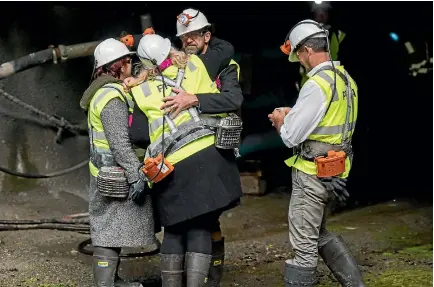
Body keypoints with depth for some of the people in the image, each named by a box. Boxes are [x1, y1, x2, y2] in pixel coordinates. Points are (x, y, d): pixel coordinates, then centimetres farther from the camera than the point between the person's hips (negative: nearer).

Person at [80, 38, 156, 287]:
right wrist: (136, 175, -23)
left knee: (113, 229, 16)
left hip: (112, 175, 10)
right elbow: (120, 143, -23)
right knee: (110, 232, -7)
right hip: (116, 178, -10)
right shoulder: (112, 97, -17)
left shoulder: (108, 91, 16)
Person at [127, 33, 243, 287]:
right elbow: (227, 50, 23)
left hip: (174, 168, 0)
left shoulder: (140, 90, 7)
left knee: (174, 230, 16)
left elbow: (137, 134, 0)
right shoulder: (196, 65, 8)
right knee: (201, 230, 4)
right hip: (210, 156, 0)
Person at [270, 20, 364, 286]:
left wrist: (280, 121, 3)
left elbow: (292, 136, -19)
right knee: (320, 235, 23)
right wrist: (293, 114, 13)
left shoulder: (317, 84, -20)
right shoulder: (345, 78, 7)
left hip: (313, 173, -9)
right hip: (333, 171, 9)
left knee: (305, 246, -2)